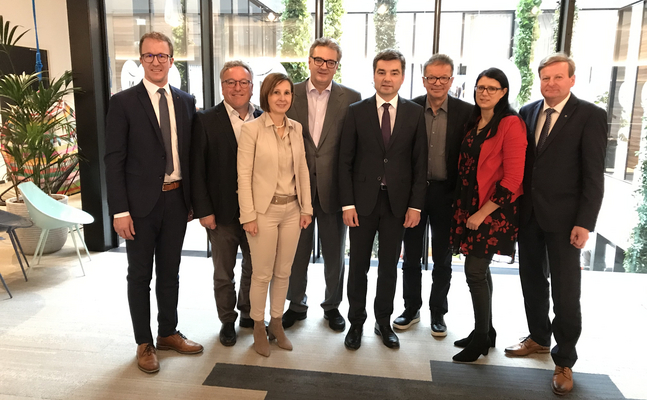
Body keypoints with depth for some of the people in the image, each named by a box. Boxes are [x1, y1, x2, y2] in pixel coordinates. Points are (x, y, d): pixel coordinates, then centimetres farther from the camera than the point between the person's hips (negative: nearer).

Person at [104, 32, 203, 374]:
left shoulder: (185, 101, 7)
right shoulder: (123, 102, -5)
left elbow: (189, 152, 10)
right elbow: (114, 160, -8)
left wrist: (192, 199, 7)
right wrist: (119, 210, -13)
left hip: (177, 199, 4)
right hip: (142, 203, -4)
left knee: (170, 272, 16)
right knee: (140, 276, 9)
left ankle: (168, 333, 33)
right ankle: (144, 343, 25)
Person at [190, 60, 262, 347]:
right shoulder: (206, 121, -6)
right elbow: (197, 170, -7)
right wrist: (203, 210, -11)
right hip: (222, 212, -2)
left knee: (254, 268, 17)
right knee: (224, 272, 13)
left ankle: (249, 314, 38)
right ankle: (227, 321, 32)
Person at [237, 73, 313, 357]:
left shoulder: (296, 128, 6)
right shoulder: (252, 128, -9)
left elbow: (302, 170, 10)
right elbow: (244, 175, -10)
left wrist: (306, 208, 7)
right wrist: (248, 215, -13)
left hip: (292, 210, 5)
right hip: (264, 211, -4)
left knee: (283, 272, 14)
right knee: (262, 275, 6)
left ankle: (276, 324, 31)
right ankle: (259, 328, 26)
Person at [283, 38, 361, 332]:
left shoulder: (351, 98, -1)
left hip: (334, 188, 0)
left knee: (335, 253, 14)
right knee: (297, 251, 15)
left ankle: (332, 306, 34)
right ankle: (297, 305, 35)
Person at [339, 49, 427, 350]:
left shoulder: (415, 113, 3)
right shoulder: (356, 111, 0)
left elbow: (420, 163, 2)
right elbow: (345, 161, -2)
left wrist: (415, 205, -4)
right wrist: (347, 203, -8)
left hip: (397, 202, 1)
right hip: (363, 201, -1)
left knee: (389, 266, 12)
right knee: (358, 266, 9)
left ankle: (384, 322, 29)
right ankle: (356, 322, 26)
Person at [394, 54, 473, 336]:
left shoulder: (465, 112, -4)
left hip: (446, 193, -1)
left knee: (443, 259, 12)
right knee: (411, 256, 12)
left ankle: (438, 312, 30)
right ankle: (411, 309, 30)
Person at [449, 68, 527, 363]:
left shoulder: (511, 124, -12)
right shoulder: (473, 122, 11)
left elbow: (514, 178, -16)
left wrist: (483, 213, -18)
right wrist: (463, 207, 6)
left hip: (493, 210, -7)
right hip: (469, 206, 7)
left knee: (475, 271, -5)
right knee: (480, 270, 14)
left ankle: (481, 338, 13)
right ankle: (486, 332, 28)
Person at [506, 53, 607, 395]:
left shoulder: (590, 115, -6)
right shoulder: (526, 113, 7)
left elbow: (594, 174, -9)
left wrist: (585, 223, -14)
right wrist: (514, 206, 2)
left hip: (563, 217, -4)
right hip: (528, 213, 5)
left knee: (565, 291, 2)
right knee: (531, 281, 16)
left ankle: (564, 361, 19)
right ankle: (538, 338, 36)